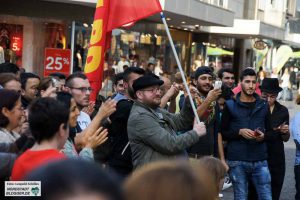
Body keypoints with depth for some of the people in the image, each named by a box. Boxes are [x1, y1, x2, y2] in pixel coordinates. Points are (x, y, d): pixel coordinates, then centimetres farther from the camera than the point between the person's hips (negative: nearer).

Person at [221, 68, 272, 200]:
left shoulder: (263, 106, 11)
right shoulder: (230, 105, 3)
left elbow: (269, 131, 16)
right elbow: (223, 133, 2)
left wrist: (263, 136, -6)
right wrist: (239, 132, -14)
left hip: (260, 160, 2)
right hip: (237, 161, -2)